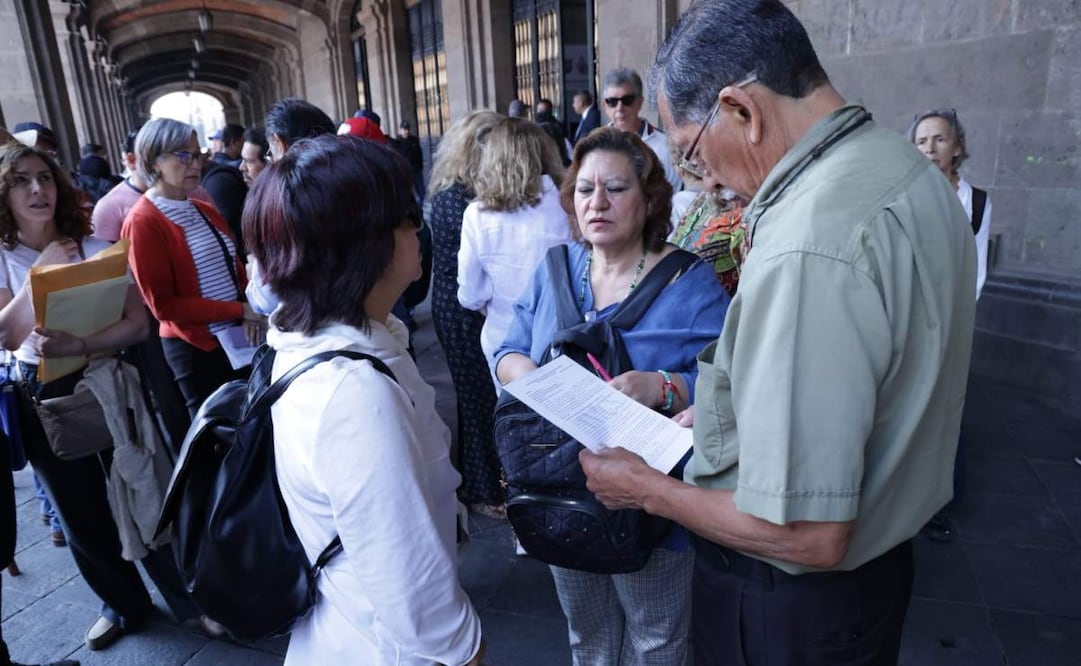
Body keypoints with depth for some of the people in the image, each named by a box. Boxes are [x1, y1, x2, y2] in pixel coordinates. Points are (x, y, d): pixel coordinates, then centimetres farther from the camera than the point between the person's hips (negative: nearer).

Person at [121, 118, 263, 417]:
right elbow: (162, 304, -16)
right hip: (195, 348, -6)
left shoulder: (204, 210, 9)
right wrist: (239, 310, -18)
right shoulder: (143, 222, -13)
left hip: (237, 338, 7)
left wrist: (250, 310, -9)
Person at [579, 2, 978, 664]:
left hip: (793, 607, -8)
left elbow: (807, 534, -30)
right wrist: (731, 410, 9)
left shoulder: (807, 248, -33)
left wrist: (646, 490, -16)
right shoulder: (909, 167, -1)